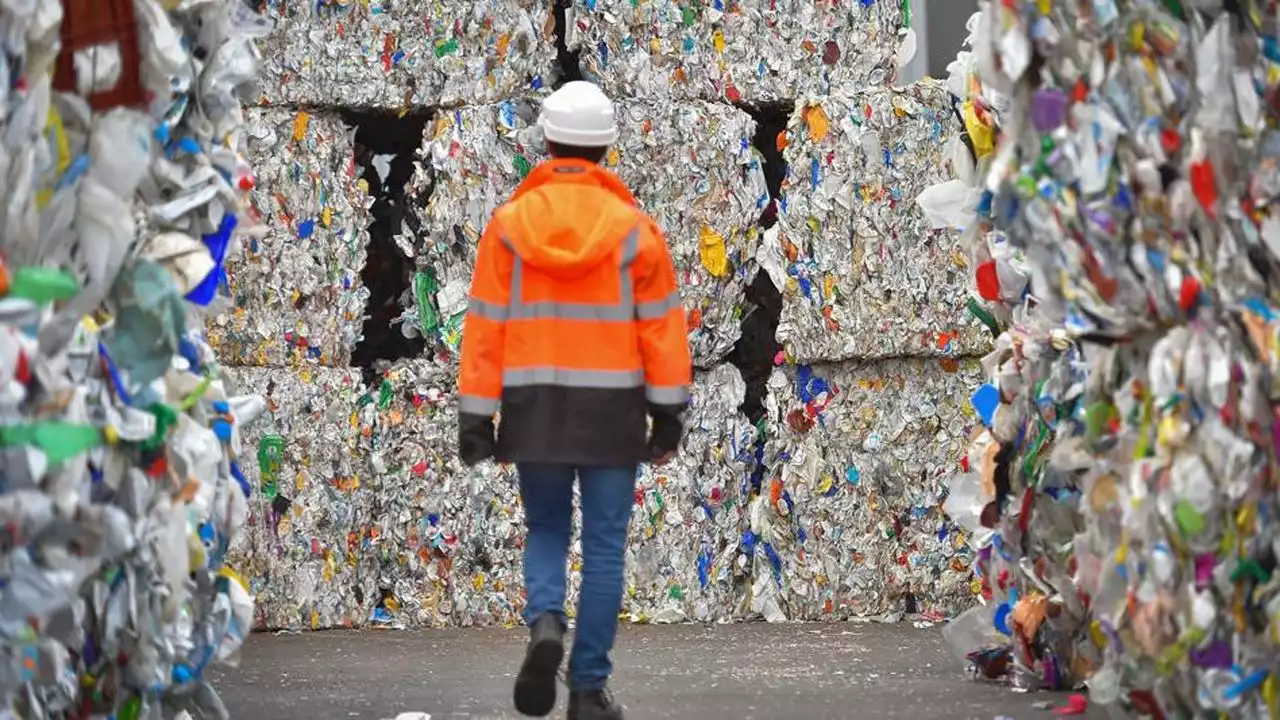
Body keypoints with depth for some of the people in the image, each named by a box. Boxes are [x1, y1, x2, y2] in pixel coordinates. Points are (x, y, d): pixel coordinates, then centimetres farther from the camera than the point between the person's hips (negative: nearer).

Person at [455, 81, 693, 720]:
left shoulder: (509, 225, -3)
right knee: (603, 546, 7)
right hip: (611, 406, -1)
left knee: (545, 530, 17)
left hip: (532, 406, 1)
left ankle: (544, 623, -11)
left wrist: (475, 416, 1)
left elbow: (485, 325, -3)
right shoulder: (633, 228, -4)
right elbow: (661, 325, -3)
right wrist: (668, 410, 4)